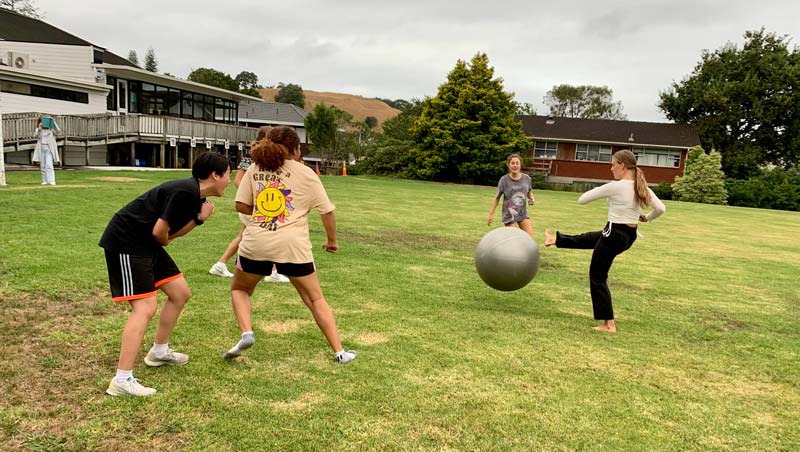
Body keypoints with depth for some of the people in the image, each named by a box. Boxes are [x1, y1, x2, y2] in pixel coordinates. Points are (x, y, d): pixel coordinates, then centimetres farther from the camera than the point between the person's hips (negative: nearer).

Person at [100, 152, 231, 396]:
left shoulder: (194, 195, 8)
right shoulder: (184, 191, -23)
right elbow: (159, 232, -23)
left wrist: (199, 218, -4)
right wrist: (164, 242, 0)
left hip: (145, 244, 10)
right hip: (125, 243, -10)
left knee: (180, 293, 13)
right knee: (145, 307, -16)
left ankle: (159, 352, 30)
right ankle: (122, 380, -14)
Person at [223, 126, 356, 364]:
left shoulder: (255, 168, 11)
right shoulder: (305, 173, 6)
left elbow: (241, 206, 9)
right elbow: (327, 211, 7)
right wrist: (332, 241, 20)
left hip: (255, 243, 1)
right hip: (293, 246, -1)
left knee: (239, 289, 27)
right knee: (316, 299, 13)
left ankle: (246, 333, 4)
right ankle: (339, 351, 13)